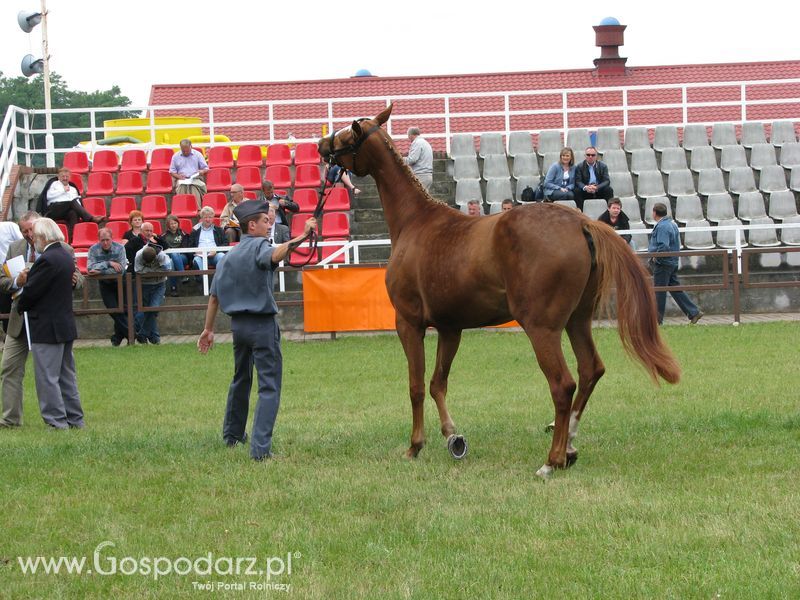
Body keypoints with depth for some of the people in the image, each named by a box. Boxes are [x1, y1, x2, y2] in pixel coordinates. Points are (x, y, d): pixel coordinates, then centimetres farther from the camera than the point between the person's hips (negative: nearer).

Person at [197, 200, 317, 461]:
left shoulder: (229, 256, 13)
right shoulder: (258, 245, -9)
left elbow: (214, 295, 14)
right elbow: (275, 255, -35)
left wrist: (208, 329, 19)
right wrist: (300, 239, -48)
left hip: (238, 323, 7)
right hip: (262, 323, -7)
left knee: (241, 379, 26)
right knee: (269, 386, -8)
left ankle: (232, 434, 40)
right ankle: (261, 447, -18)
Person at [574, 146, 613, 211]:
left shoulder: (603, 166, 2)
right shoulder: (580, 167, 1)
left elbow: (607, 181, -7)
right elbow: (578, 182, -8)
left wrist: (596, 187, -27)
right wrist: (585, 187, -31)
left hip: (599, 190, 1)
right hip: (586, 191, -1)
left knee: (609, 190, -26)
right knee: (577, 191, -29)